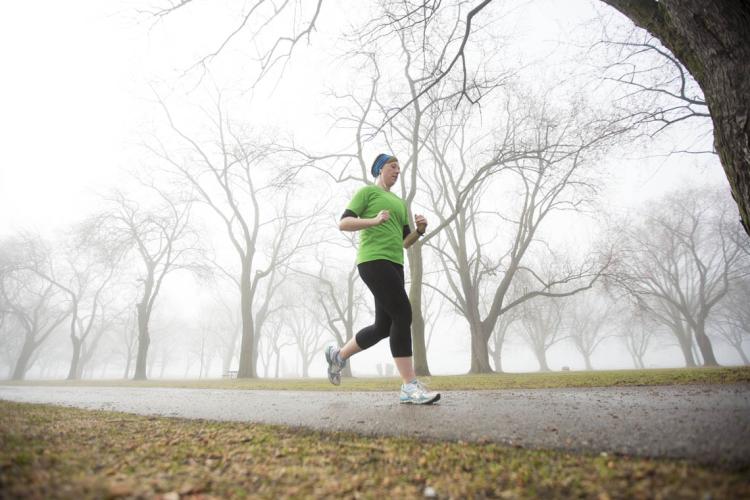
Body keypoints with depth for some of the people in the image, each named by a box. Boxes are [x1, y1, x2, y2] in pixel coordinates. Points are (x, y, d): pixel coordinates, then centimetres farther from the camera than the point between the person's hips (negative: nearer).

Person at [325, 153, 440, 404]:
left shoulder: (400, 203, 27)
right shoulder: (367, 191, 7)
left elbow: (406, 242, 22)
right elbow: (343, 223, -4)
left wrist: (420, 230, 2)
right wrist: (374, 221, -17)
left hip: (394, 265, 8)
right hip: (374, 261, -8)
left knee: (383, 327, 7)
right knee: (403, 314, -18)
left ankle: (338, 355, 27)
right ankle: (410, 386, -13)